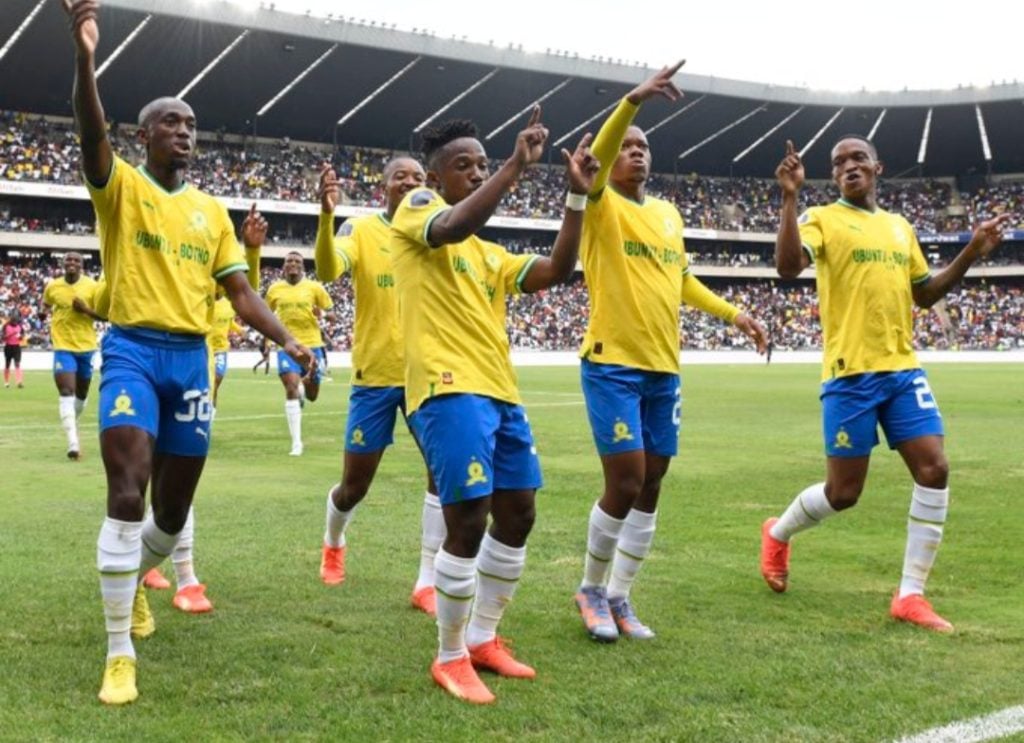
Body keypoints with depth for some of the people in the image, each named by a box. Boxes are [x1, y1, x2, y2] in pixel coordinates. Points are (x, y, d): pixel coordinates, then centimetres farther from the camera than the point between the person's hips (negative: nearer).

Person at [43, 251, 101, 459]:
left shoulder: (92, 286, -6)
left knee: (81, 393, 16)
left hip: (86, 346, 1)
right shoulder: (52, 286, -1)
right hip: (63, 346, -1)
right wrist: (48, 326, 9)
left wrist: (86, 310, -20)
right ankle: (73, 443, -24)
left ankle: (73, 422, 47)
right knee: (66, 392, -16)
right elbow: (45, 306, 21)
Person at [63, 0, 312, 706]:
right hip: (133, 350, -4)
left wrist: (287, 339, -5)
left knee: (173, 507, 10)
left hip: (192, 357, 5)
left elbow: (239, 289, 11)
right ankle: (120, 654, -11)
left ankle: (136, 580, 44)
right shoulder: (120, 185, 0)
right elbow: (92, 133, -21)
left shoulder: (211, 209, 13)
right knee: (128, 494, -18)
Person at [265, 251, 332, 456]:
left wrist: (322, 314, -16)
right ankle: (296, 442, -15)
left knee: (312, 396, 11)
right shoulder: (274, 289, 5)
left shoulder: (314, 287, 0)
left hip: (312, 344, 1)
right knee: (291, 389, -18)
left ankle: (303, 387, 51)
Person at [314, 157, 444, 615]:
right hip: (376, 372, -2)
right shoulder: (361, 229, -5)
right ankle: (333, 542, 41)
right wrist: (326, 216, -39)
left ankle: (427, 583, 1)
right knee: (355, 484, 7)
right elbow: (326, 272, -24)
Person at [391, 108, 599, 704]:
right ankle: (451, 658, 4)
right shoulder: (417, 208, 2)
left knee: (517, 515, 12)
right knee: (468, 522, -12)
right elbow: (452, 227, -22)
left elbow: (557, 270, 15)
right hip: (450, 389, -9)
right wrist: (517, 167, -23)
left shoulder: (489, 253, 23)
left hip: (500, 392, 9)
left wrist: (578, 196, 7)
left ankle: (483, 639, 27)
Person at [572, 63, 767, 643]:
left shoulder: (668, 212, 14)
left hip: (664, 368, 6)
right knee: (626, 485, -9)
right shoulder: (601, 206, -4)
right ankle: (592, 590, 13)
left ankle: (619, 598, 22)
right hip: (613, 364, -6)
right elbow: (597, 155, -25)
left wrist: (733, 314, 19)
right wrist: (633, 100, -38)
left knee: (650, 488, 8)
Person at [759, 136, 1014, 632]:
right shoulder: (822, 219, -2)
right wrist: (790, 198, -27)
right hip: (850, 372, -6)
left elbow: (924, 293, 24)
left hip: (903, 368, 6)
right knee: (843, 492, -1)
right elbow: (787, 267, -20)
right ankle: (778, 534, 30)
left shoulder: (901, 227, 18)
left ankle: (911, 595, 3)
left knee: (934, 469, -6)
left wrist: (971, 254, 13)